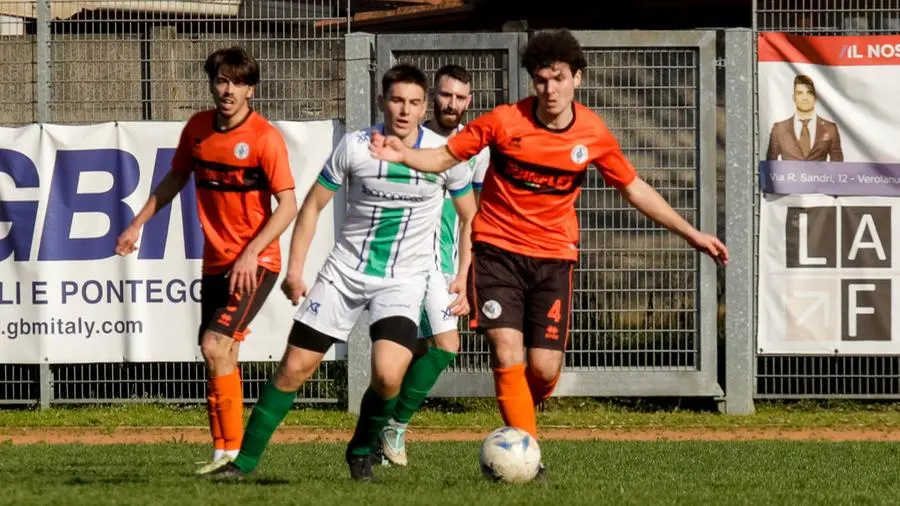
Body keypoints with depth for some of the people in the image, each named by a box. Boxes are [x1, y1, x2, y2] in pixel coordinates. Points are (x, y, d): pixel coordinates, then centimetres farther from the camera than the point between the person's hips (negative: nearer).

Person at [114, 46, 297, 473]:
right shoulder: (197, 129, 4)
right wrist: (139, 223, 16)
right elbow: (175, 179, 21)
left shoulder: (265, 137, -14)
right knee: (221, 357, 11)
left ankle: (232, 450, -14)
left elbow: (288, 205, -16)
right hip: (216, 260, 7)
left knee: (215, 347, -19)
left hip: (256, 263, -7)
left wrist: (251, 253, -24)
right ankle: (223, 452, 19)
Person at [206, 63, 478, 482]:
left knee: (387, 374, -24)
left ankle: (362, 451, 5)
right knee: (294, 366, -2)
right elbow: (313, 205, 5)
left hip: (403, 280, -2)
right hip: (346, 271, 2)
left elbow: (470, 219, 6)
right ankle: (245, 460, 11)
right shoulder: (355, 147, -6)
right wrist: (295, 267, -2)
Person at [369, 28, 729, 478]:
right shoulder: (504, 121, -10)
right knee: (508, 353, -18)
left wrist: (690, 233, 12)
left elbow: (634, 188, 11)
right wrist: (403, 155, -21)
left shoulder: (593, 135, -3)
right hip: (497, 250, -2)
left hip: (554, 256, 2)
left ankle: (516, 428, 25)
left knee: (545, 369, -6)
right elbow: (444, 157, 0)